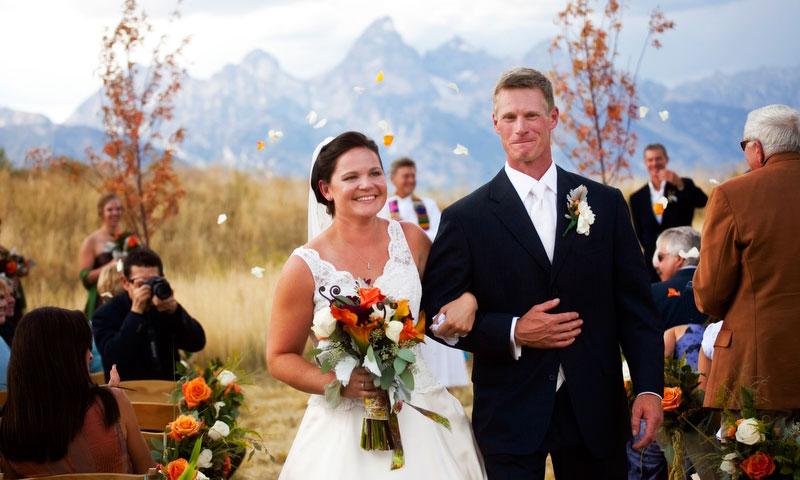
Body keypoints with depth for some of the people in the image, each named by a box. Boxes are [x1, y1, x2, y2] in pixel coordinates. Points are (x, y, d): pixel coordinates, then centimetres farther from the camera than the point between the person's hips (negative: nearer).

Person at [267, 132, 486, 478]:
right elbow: (280, 357, -1)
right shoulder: (306, 267, -8)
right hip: (345, 423, -2)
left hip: (422, 414, 3)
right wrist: (336, 383, -17)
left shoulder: (412, 239, -1)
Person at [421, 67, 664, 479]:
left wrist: (649, 387, -5)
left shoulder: (606, 204, 6)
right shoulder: (465, 218, -1)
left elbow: (636, 306, 5)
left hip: (594, 410, 2)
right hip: (510, 416, -2)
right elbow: (440, 314, -1)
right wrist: (513, 333, -15)